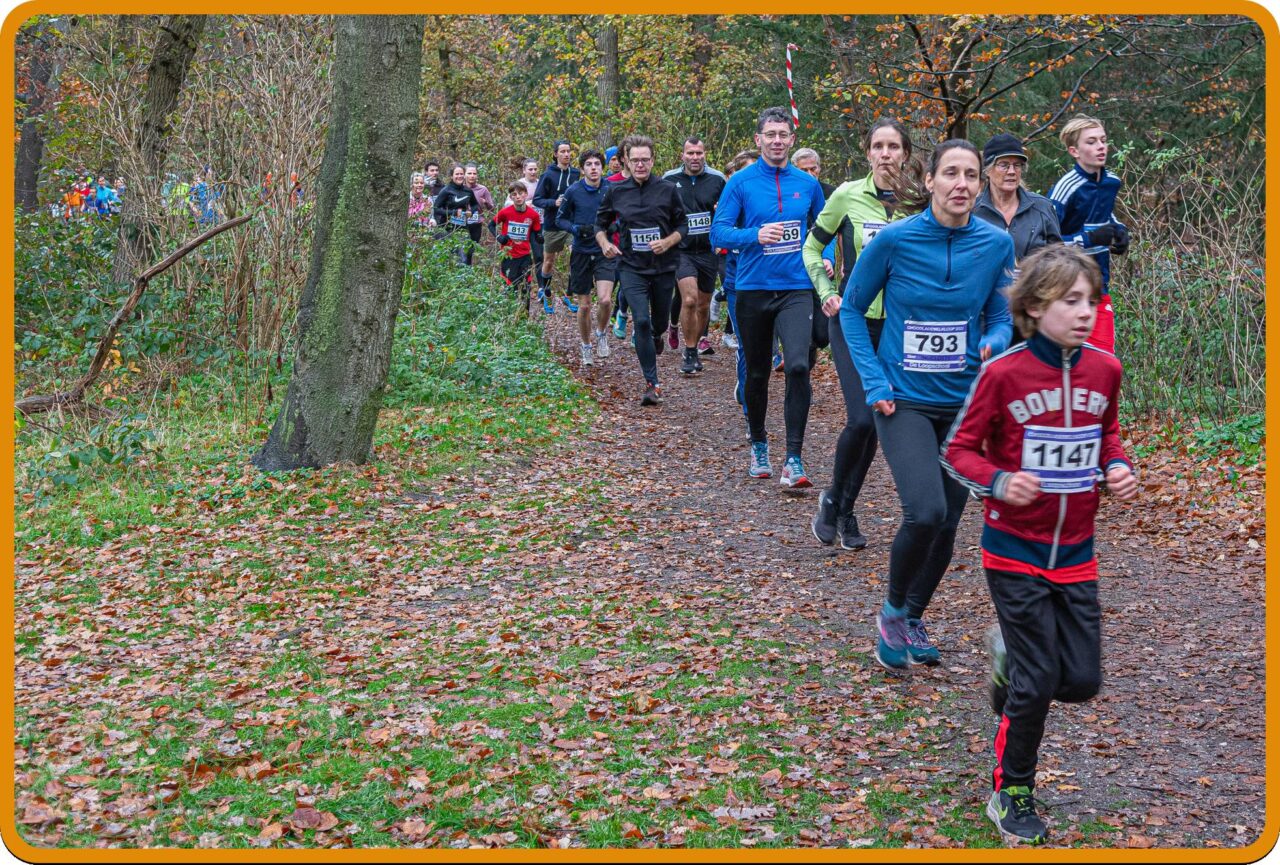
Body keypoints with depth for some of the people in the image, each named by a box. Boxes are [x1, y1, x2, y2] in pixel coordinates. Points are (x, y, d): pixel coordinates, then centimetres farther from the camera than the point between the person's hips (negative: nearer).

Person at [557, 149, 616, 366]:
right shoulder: (573, 192, -4)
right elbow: (560, 219, 5)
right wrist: (576, 228, -13)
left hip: (604, 252, 0)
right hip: (581, 252, 1)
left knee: (605, 300, -18)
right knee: (584, 305, 7)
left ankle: (601, 333, 12)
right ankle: (587, 346, 28)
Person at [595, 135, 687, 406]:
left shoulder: (668, 190, -3)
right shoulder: (615, 191, 0)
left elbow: (683, 225, 3)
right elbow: (601, 223, 13)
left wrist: (667, 242, -15)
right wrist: (605, 243, -7)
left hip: (663, 266, 1)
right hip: (632, 267, -1)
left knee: (659, 321, 15)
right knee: (641, 321, -16)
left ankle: (655, 336, 56)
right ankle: (652, 384, -12)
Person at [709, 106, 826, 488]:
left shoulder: (808, 184, 5)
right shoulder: (741, 182, -2)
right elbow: (718, 232, -8)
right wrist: (756, 234, -24)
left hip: (796, 289, 0)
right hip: (753, 288, 0)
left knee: (798, 366, -18)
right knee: (757, 374, 12)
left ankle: (794, 458, -13)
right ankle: (759, 445, 34)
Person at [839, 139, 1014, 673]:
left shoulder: (995, 244, -3)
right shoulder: (895, 239, -11)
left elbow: (1000, 319, 8)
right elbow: (852, 309, 0)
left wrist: (992, 345, -16)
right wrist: (875, 383, -7)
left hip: (964, 402, 4)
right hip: (905, 402, -3)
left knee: (947, 522, 9)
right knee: (925, 512, -20)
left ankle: (913, 619, 32)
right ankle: (892, 612, 6)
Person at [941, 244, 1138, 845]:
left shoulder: (1104, 369, -1)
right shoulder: (1002, 374, -15)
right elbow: (959, 449, -7)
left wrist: (1118, 467, -3)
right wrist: (999, 482, -24)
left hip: (1075, 552, 5)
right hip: (1015, 550, -4)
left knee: (1081, 680, 5)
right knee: (1037, 683, -1)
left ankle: (1011, 671, 39)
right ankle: (1011, 794, 20)